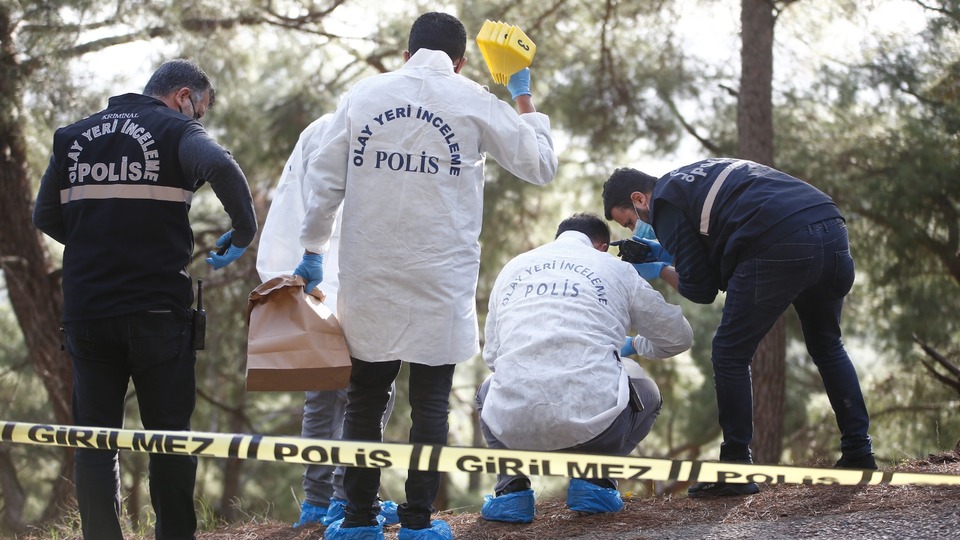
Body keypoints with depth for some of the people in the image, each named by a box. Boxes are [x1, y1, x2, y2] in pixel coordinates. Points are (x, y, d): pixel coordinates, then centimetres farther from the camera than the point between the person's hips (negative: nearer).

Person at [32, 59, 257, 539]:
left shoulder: (74, 136, 14)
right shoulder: (176, 130, -2)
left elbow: (46, 218, 14)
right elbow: (220, 167, -24)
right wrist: (244, 231, -11)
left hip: (85, 311, 4)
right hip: (157, 309, -4)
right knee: (169, 435, 7)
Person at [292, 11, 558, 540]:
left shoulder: (364, 94, 6)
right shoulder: (473, 103, 1)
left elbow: (323, 179, 4)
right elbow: (540, 164, 8)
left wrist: (312, 250, 13)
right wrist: (524, 98, 19)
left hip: (368, 278, 2)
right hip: (441, 280, -2)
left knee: (365, 400, 10)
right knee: (430, 404, 6)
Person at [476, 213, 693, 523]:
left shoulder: (513, 268, 19)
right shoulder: (615, 269, 13)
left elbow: (491, 353, 23)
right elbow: (678, 338, 23)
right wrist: (635, 346, 45)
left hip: (513, 425, 2)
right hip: (591, 421, -2)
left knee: (489, 391, 38)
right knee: (646, 394, 31)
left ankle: (511, 487, 16)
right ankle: (595, 479, 12)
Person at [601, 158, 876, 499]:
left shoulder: (664, 203, 8)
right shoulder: (698, 174, 33)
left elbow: (701, 290, 6)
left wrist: (660, 270, 24)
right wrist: (669, 253, 32)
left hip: (782, 248, -8)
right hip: (833, 231, 8)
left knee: (730, 355, 6)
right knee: (827, 346, 25)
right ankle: (859, 455, 23)